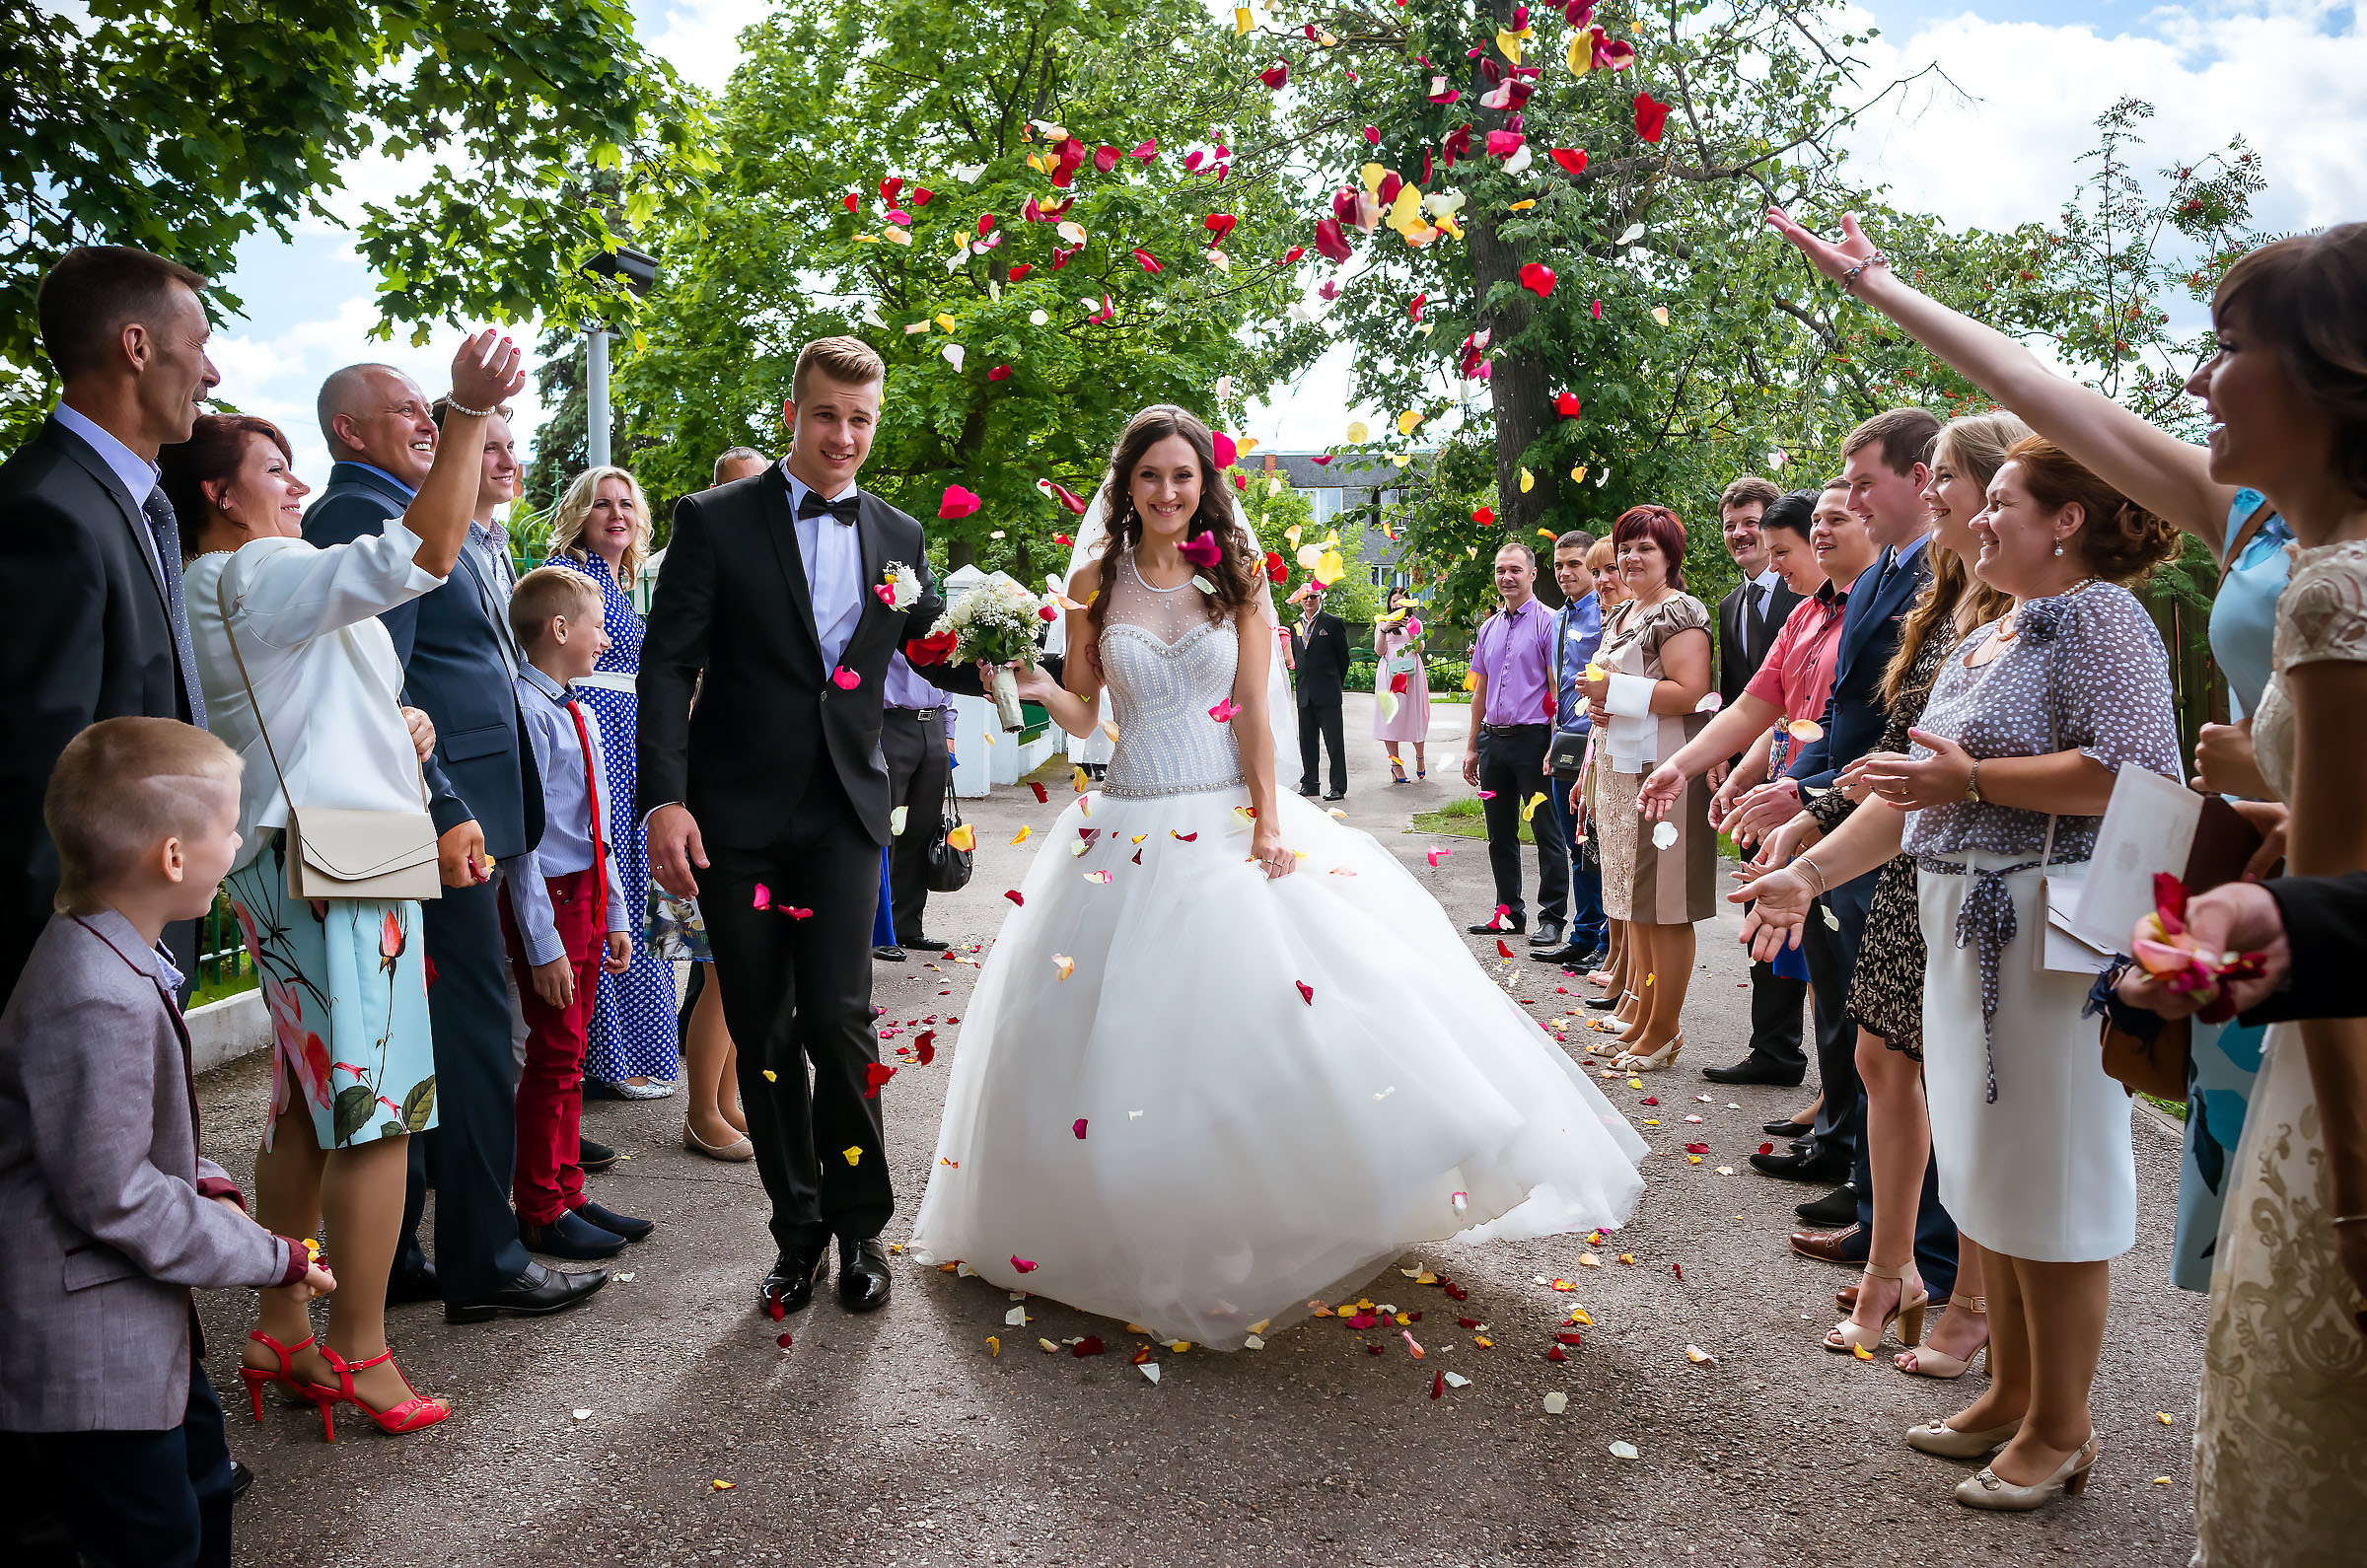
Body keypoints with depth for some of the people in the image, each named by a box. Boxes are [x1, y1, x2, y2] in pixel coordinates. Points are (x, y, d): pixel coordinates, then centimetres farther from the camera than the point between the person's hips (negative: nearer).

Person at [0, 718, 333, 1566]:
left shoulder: (116, 954, 3)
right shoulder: (98, 1004, -30)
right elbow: (114, 1196, -26)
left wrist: (207, 1186, 2)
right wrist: (272, 1260, -16)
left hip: (141, 1325, 10)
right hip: (89, 1357, -10)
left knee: (201, 1489, 24)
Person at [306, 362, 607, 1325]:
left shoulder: (394, 512, 21)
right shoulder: (363, 514, -10)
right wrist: (445, 811, -21)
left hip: (446, 811, 10)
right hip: (442, 813, -10)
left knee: (420, 1038, 14)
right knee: (473, 1032, -4)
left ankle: (391, 1259, 23)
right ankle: (484, 1266, 5)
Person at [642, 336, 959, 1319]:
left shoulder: (898, 536, 9)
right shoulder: (715, 521, 0)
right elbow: (668, 664, -5)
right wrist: (665, 801, -14)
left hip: (845, 813, 1)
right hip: (736, 814, -1)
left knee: (837, 1018, -7)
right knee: (761, 1033, 7)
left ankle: (860, 1226, 14)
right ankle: (798, 1227, 24)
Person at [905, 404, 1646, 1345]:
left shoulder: (1235, 578, 3)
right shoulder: (1095, 584, 4)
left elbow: (1254, 710, -2)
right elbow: (1080, 713, 6)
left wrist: (1267, 817, -13)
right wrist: (1036, 686, -15)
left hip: (1232, 824, 0)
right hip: (1132, 831, 1)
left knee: (1267, 1020, -6)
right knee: (1132, 1034, 2)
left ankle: (1271, 1214, 12)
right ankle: (1150, 1226, 20)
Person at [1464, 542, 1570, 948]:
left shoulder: (1548, 622, -6)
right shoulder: (1488, 628, 14)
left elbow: (1558, 688, -10)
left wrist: (1555, 746, -17)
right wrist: (1472, 746, 17)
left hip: (1532, 738, -7)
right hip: (1493, 739, 7)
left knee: (1547, 832, 0)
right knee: (1500, 833, 13)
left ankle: (1552, 918, 8)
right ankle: (1508, 911, 24)